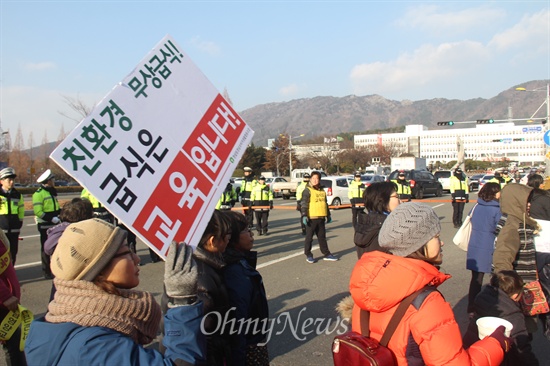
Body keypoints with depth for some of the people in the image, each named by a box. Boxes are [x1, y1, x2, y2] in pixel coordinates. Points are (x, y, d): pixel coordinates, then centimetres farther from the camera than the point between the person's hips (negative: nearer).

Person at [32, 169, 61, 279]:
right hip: (45, 226, -8)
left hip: (55, 225, 8)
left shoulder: (52, 192, 15)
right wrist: (52, 219, -24)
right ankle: (46, 271, 11)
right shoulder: (39, 193, -13)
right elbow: (38, 211, -20)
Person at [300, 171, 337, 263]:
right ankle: (308, 255, 12)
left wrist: (328, 215, 24)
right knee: (309, 237, 3)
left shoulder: (322, 191, 15)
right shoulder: (307, 190, -6)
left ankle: (326, 254, 21)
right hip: (311, 218, -6)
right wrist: (304, 215, -21)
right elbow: (304, 204, -12)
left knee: (322, 237, 14)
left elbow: (325, 204, 24)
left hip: (321, 218, 6)